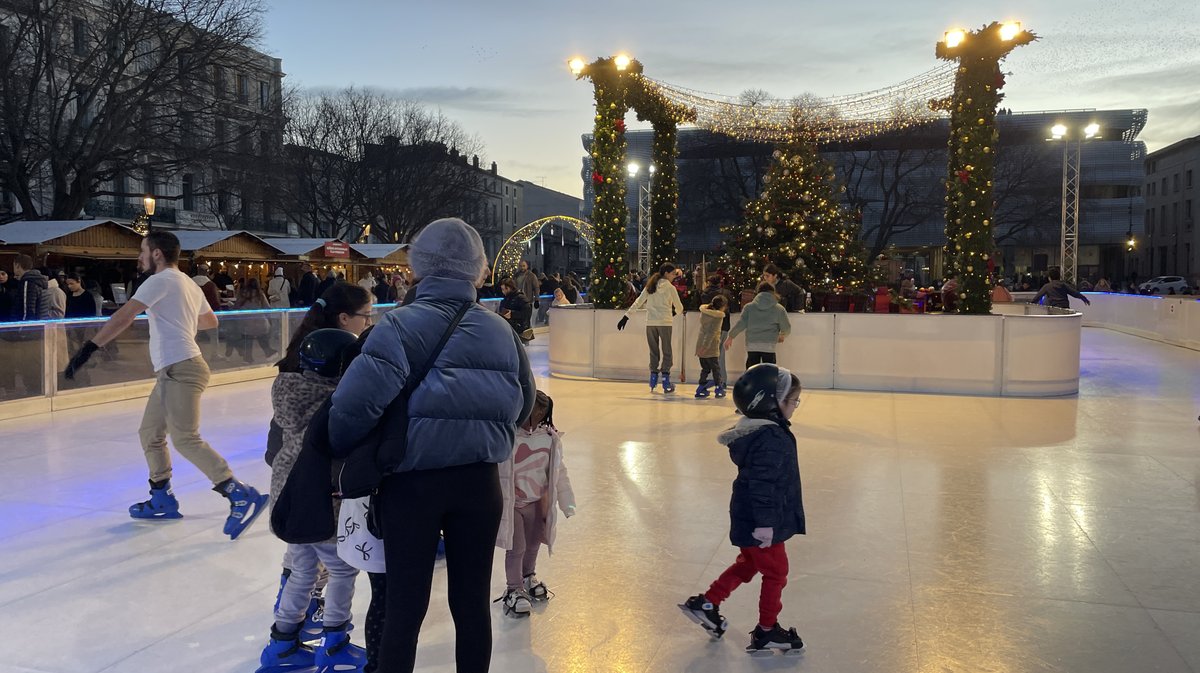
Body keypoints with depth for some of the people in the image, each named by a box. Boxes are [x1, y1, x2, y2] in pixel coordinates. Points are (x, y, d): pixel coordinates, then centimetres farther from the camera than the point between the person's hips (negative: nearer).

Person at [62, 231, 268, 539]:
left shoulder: (161, 280, -8)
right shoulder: (189, 284, 19)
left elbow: (124, 317, -16)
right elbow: (211, 321, 32)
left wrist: (89, 348, -16)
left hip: (180, 369, -10)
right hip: (173, 372, 10)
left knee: (186, 440, -14)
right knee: (150, 434, 16)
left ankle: (242, 496, -18)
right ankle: (163, 499, 25)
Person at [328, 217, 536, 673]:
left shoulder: (400, 327, -11)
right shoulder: (500, 330, 0)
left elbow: (356, 403, -20)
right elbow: (522, 406, 9)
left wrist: (344, 457, -2)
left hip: (412, 483, -3)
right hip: (479, 482, 3)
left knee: (404, 608, 9)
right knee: (472, 602, 15)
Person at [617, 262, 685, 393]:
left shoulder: (650, 286, 8)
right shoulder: (670, 288, -3)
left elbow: (638, 302, 4)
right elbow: (678, 306, 5)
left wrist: (626, 316, 5)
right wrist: (679, 312, 28)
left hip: (650, 322, 4)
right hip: (665, 322, -4)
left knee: (654, 351, 12)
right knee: (666, 352, 4)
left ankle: (653, 380, 9)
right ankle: (666, 383, 3)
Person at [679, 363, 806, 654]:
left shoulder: (755, 430, 6)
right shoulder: (771, 439, -27)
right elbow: (763, 483, -30)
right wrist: (765, 523, -27)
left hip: (746, 519, 10)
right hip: (761, 523, -10)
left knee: (748, 564, 25)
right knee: (775, 573, 8)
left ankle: (706, 603, 32)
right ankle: (766, 631, 24)